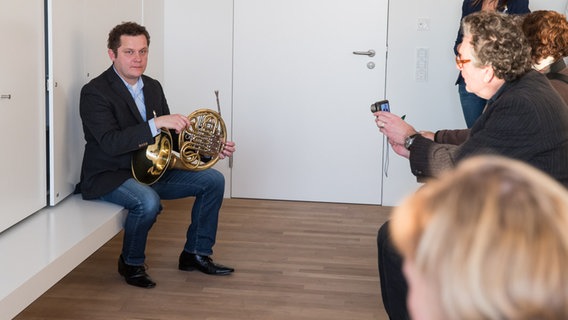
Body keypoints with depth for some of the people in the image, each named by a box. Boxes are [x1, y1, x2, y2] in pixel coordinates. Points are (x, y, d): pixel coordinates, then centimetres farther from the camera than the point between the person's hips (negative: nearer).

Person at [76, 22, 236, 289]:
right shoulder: (95, 92, -16)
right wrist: (156, 123, -36)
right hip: (109, 176, -8)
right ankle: (131, 264, -7)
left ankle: (195, 254, 10)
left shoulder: (153, 87, 8)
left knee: (213, 181, -1)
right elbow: (110, 143, -28)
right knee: (148, 201, -37)